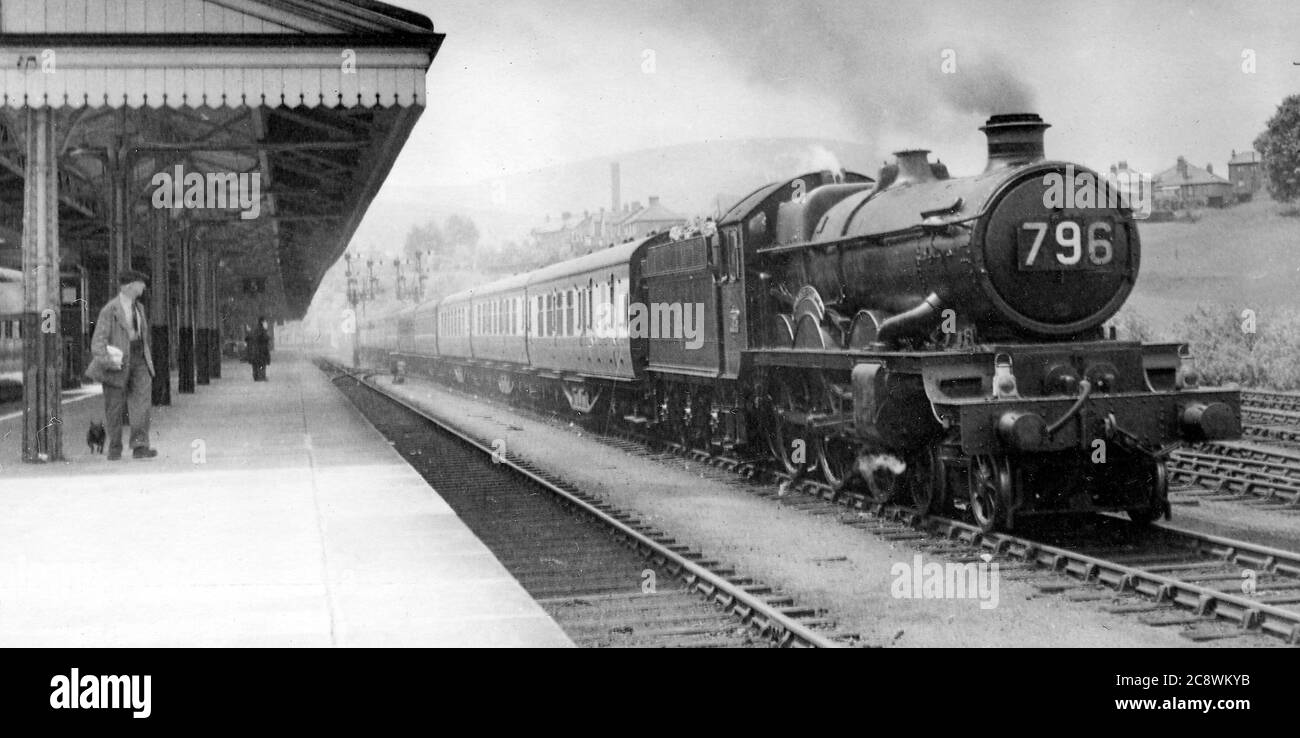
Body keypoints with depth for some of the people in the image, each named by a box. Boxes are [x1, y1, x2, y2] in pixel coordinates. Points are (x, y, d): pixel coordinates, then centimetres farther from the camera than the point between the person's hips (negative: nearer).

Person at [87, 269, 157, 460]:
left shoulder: (138, 307, 12)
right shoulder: (110, 310, -10)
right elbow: (98, 340, -15)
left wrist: (148, 360, 21)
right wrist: (106, 360, -28)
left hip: (139, 361, 5)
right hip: (118, 362, -5)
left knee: (142, 402, -11)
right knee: (115, 407, 2)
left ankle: (140, 447, -17)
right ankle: (114, 448, 18)